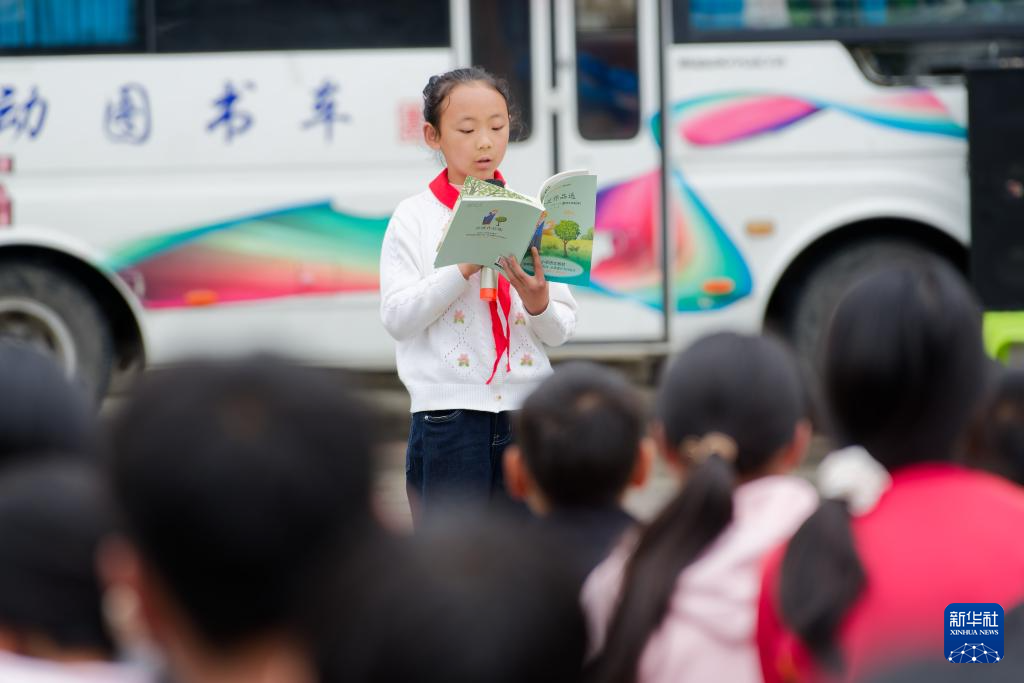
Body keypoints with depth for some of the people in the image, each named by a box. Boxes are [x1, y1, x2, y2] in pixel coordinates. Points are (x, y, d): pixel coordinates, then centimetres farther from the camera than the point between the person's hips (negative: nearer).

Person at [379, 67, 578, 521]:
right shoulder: (414, 219, 1)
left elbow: (562, 330, 7)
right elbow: (396, 317, -9)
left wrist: (538, 302, -15)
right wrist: (464, 267, -18)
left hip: (526, 408, 3)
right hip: (448, 411, -3)